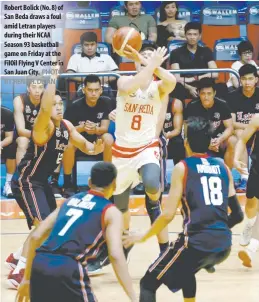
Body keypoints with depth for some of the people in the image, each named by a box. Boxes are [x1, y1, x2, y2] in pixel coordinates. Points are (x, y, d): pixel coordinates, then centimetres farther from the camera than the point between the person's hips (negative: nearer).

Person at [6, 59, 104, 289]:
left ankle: (17, 257, 36)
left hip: (41, 182, 10)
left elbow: (84, 145, 12)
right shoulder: (44, 125, -21)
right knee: (42, 224, -22)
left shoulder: (66, 126, 3)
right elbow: (44, 108, -44)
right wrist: (53, 79, -48)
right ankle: (19, 272, -21)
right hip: (26, 182, -9)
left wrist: (94, 148, -11)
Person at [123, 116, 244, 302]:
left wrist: (143, 237, 9)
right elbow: (238, 215, 15)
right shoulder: (223, 167, 14)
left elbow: (168, 215, -5)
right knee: (185, 271, 37)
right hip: (224, 245, 6)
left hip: (197, 243, -6)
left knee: (148, 283, 7)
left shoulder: (183, 168, 1)